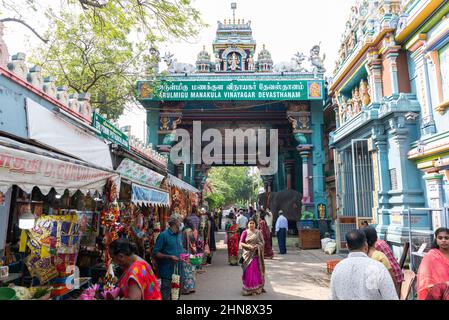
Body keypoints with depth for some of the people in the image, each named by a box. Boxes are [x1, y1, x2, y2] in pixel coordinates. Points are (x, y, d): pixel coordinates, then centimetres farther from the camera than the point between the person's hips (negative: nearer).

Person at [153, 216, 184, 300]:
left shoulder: (179, 234, 10)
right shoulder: (164, 235, -12)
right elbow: (155, 253, -14)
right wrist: (169, 257, -22)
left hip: (178, 270, 7)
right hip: (167, 272, -7)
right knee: (166, 296, -1)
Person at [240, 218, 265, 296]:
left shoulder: (258, 232, 6)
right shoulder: (245, 232, 1)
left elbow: (262, 242, 9)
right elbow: (241, 242, -1)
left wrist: (258, 246, -10)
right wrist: (248, 246, -16)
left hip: (257, 254, 2)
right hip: (248, 254, -2)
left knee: (257, 270, 4)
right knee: (249, 270, -3)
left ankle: (257, 287, 18)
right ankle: (248, 289, 7)